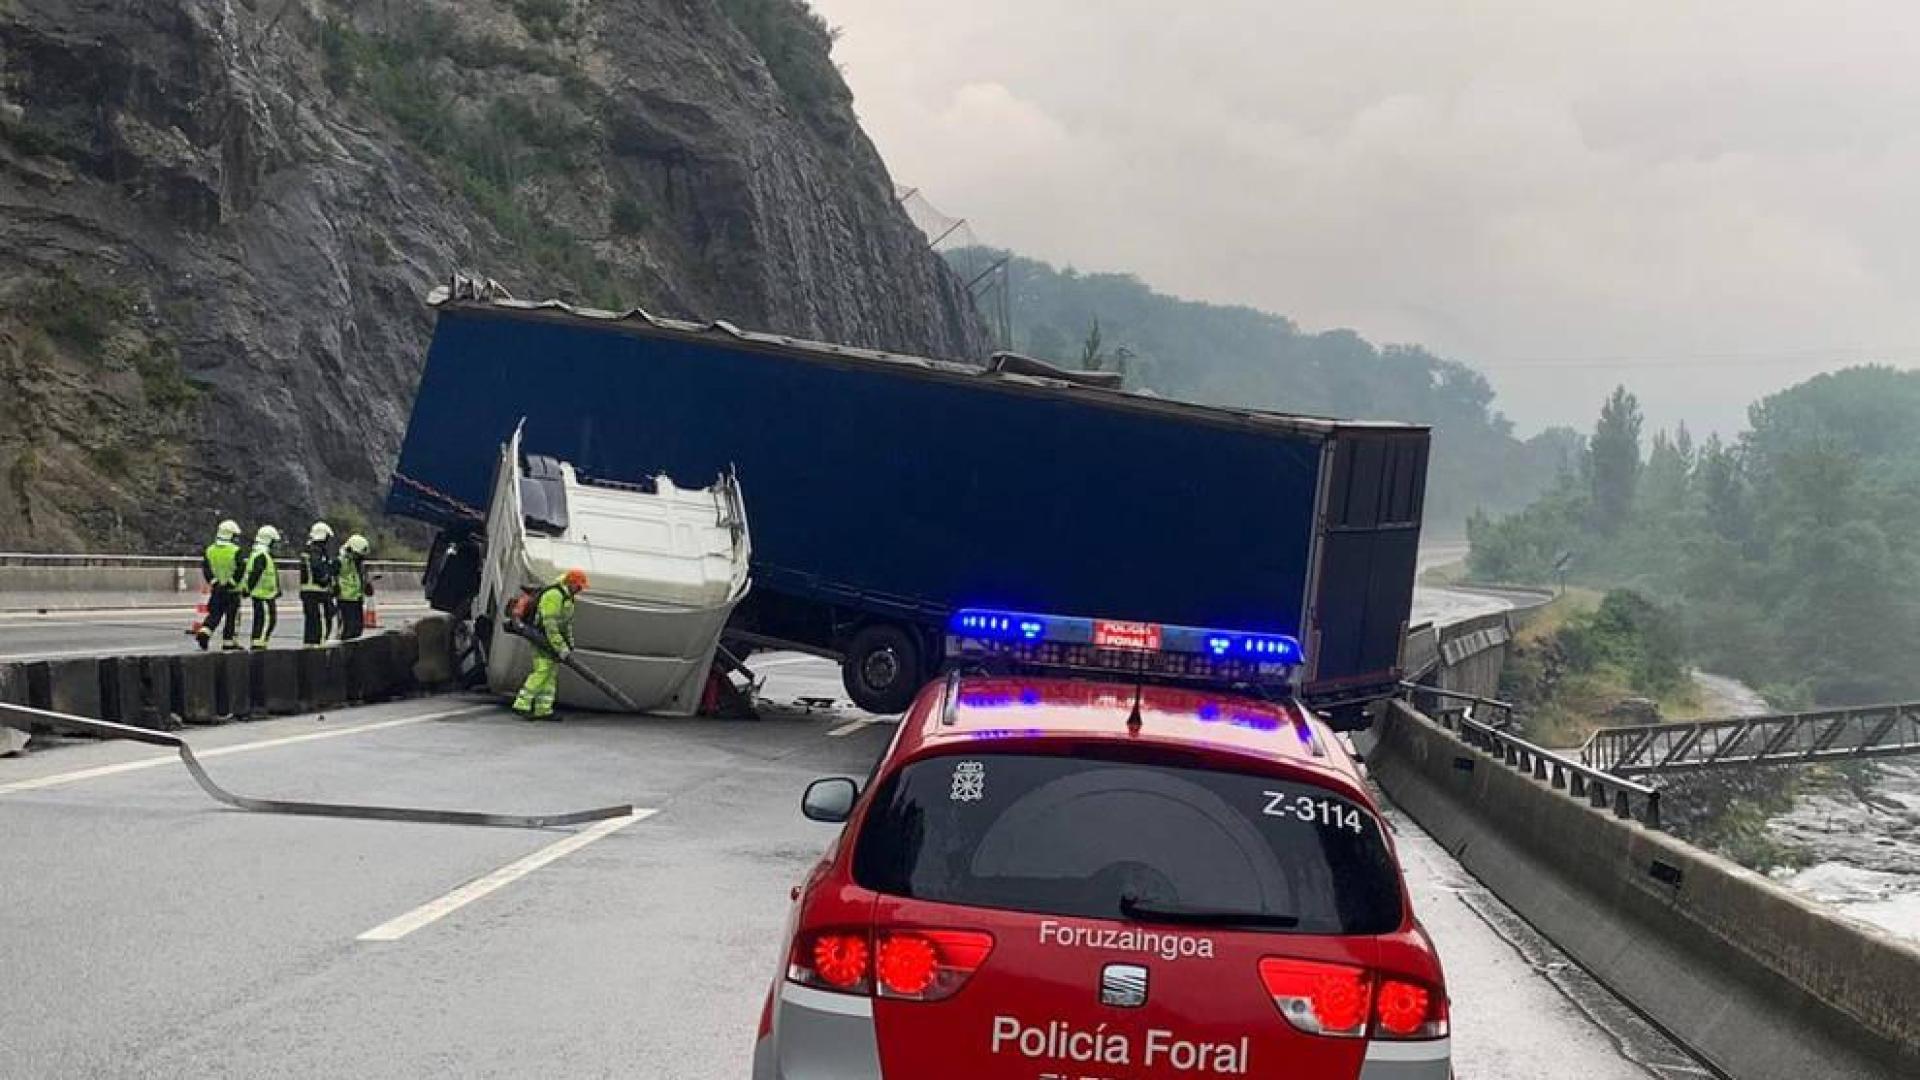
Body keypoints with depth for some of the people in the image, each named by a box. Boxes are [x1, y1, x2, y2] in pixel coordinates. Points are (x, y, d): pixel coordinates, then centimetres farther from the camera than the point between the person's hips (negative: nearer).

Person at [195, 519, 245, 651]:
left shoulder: (210, 550, 4)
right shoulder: (235, 551, -11)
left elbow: (205, 568, 0)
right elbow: (239, 570, -16)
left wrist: (213, 581, 0)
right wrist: (232, 582, -9)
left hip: (216, 589, 4)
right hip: (232, 591, -4)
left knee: (214, 614, 13)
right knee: (231, 617, 6)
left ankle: (203, 632, -8)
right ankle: (228, 642, 10)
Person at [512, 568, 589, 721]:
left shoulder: (567, 597, 14)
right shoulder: (553, 596, -19)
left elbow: (567, 623, 21)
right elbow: (550, 625, -24)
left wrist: (570, 645, 15)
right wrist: (560, 647, -24)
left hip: (553, 641, 10)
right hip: (542, 639, -10)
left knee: (551, 675, 6)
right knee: (542, 672, -15)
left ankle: (543, 710, 5)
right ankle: (522, 705, -14)